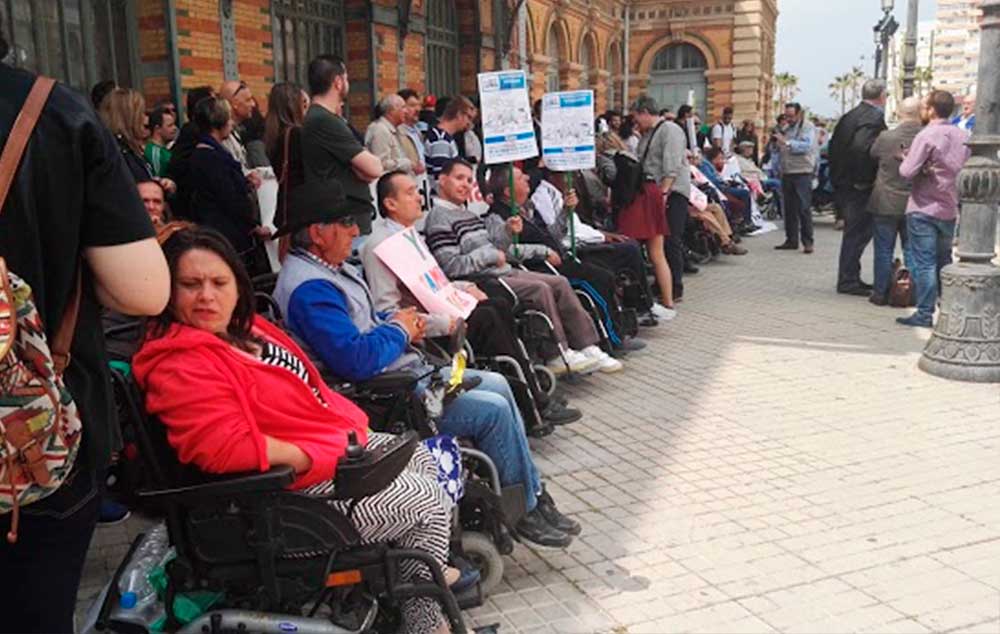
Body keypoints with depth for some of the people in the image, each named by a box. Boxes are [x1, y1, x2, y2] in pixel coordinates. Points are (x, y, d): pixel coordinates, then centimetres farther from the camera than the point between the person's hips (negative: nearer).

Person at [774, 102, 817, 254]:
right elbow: (778, 150, 24)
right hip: (786, 173, 7)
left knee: (804, 208, -9)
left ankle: (807, 242, -5)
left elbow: (806, 146, -21)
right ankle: (791, 240, 16)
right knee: (789, 209, 9)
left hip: (802, 173, -7)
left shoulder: (807, 127, -4)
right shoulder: (785, 128, 17)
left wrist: (786, 142, -27)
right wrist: (776, 142, 5)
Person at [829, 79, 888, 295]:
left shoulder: (850, 116, 13)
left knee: (854, 231, 16)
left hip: (843, 183, 9)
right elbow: (862, 147, -28)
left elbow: (834, 145, 15)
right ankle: (848, 280, 2)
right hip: (860, 186, -9)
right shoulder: (874, 118, -14)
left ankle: (849, 278, 23)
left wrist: (836, 175, 17)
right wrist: (865, 177, -19)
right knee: (857, 232, -2)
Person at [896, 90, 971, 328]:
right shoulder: (962, 136, 5)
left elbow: (907, 172, -18)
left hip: (924, 209, -6)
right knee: (944, 262, 16)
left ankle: (925, 314, -1)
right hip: (950, 209, 6)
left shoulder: (926, 136, -15)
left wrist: (906, 159, 2)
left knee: (924, 263, -2)